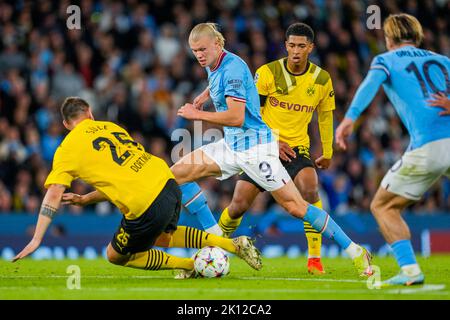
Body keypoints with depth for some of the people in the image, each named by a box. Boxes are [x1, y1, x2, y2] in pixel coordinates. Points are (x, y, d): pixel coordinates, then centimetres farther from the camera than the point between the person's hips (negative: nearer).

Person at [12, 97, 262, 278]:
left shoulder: (68, 149, 3)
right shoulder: (110, 127, 21)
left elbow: (54, 194, -5)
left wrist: (37, 239, -5)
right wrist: (85, 200, 30)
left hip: (146, 206, -7)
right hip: (169, 186, 7)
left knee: (116, 256, 18)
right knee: (162, 238, 35)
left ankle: (192, 265, 10)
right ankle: (234, 245, 22)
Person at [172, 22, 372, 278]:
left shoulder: (233, 68, -20)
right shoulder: (212, 66, 8)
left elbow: (236, 117, -26)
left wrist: (197, 115, -16)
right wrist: (204, 95, 17)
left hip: (255, 146, -9)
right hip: (231, 146, 9)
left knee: (295, 206, -10)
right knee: (176, 174, 1)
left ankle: (356, 252, -2)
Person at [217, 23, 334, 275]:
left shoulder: (322, 79, -2)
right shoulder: (268, 72, -8)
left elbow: (326, 115, 14)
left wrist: (327, 153, 19)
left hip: (297, 147, 1)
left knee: (310, 188, -30)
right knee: (239, 204, -6)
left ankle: (315, 258, -21)